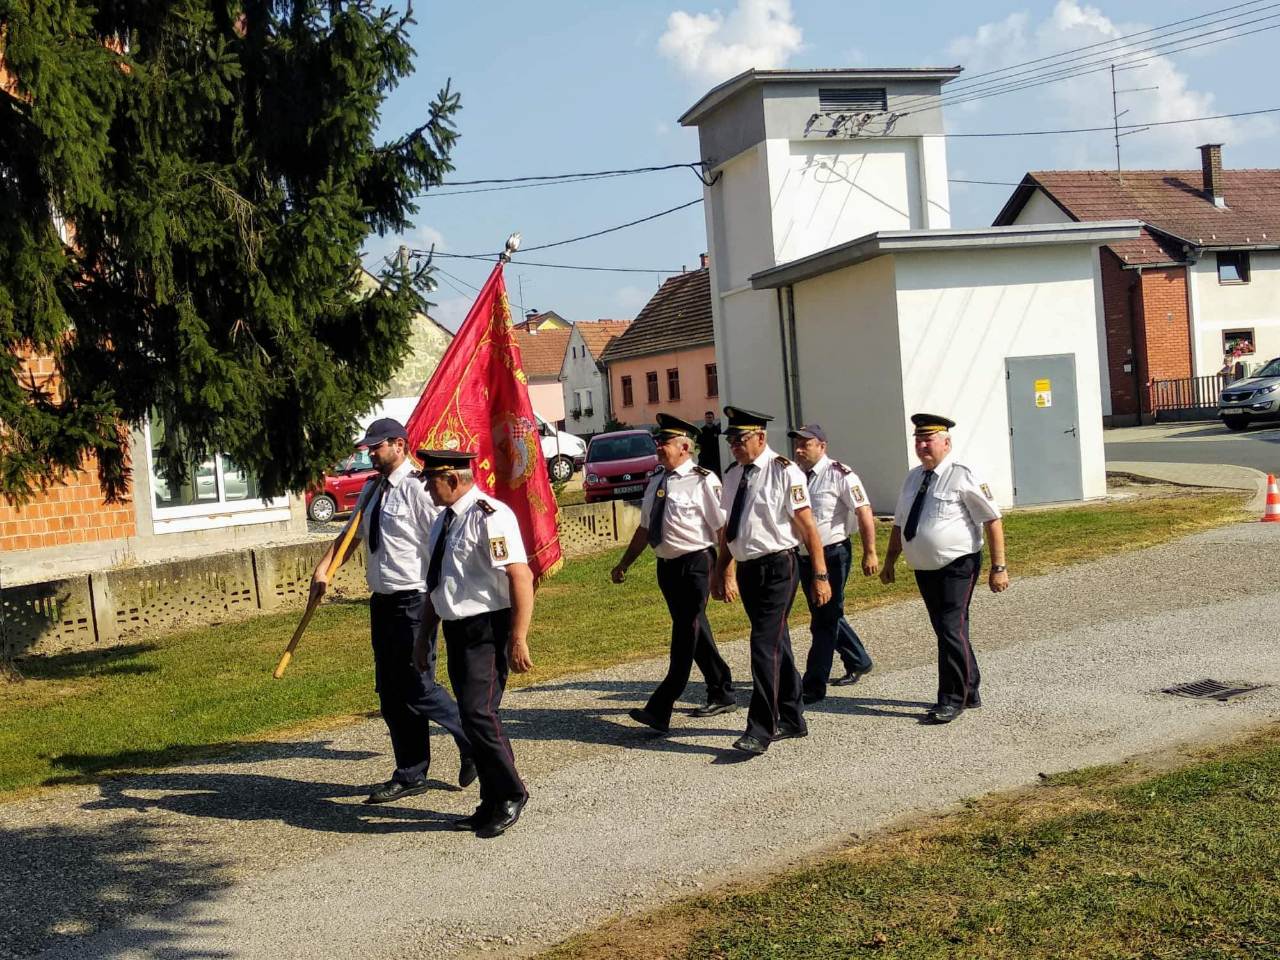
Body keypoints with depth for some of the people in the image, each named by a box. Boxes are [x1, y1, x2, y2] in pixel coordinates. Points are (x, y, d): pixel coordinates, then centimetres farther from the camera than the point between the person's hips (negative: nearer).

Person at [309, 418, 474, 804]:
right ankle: (410, 776, 24)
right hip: (383, 600, 9)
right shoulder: (372, 490, 12)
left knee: (416, 688, -7)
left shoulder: (416, 489, -15)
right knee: (390, 692, 12)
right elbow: (350, 534, 18)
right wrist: (323, 570, 4)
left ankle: (475, 741, 17)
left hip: (414, 602, -9)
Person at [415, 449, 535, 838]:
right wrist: (425, 634, 24)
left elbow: (521, 577, -21)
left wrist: (518, 639, -24)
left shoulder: (490, 516, -16)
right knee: (475, 717, 13)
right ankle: (493, 804, 24)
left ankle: (510, 796, 3)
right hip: (457, 630, 9)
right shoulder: (445, 519, 12)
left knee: (477, 712, -15)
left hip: (486, 630, -9)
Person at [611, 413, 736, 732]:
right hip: (667, 566, 8)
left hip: (695, 564, -8)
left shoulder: (703, 481, -13)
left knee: (685, 637, -6)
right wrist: (623, 564, 17)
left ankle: (659, 710, -8)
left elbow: (723, 529, -15)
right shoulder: (656, 481, 9)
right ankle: (721, 694, 32)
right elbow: (644, 529, 17)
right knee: (694, 634, 17)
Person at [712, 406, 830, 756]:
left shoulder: (784, 472, -11)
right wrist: (722, 573, 20)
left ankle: (760, 731, -5)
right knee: (777, 645, 16)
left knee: (765, 646, -10)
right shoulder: (733, 475, 10)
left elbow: (808, 527, -12)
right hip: (747, 570, 7)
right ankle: (792, 720, 28)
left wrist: (820, 576, -14)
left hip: (777, 568, -7)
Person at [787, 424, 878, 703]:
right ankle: (858, 662, 37)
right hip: (804, 557, 7)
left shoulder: (839, 474, -13)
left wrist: (870, 553, -15)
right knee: (823, 616, 18)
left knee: (825, 620, -3)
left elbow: (864, 513, -14)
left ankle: (813, 686, 1)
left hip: (832, 555, -7)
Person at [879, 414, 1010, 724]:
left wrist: (998, 567, -15)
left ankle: (952, 699, 1)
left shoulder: (962, 476, -11)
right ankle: (969, 692, 28)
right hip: (925, 570, 7)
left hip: (958, 566, -7)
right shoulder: (913, 477, 11)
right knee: (944, 630, 14)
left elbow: (992, 520, -11)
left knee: (952, 630, -10)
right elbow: (899, 523, 19)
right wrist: (889, 561, 16)